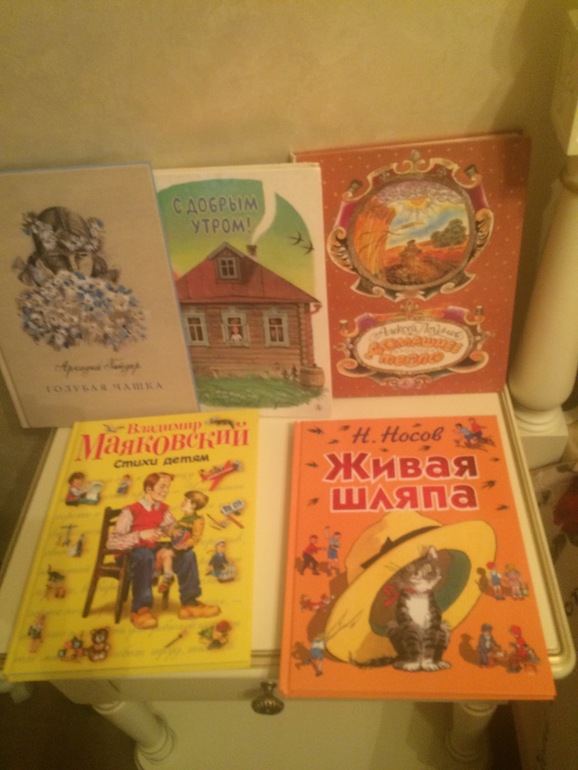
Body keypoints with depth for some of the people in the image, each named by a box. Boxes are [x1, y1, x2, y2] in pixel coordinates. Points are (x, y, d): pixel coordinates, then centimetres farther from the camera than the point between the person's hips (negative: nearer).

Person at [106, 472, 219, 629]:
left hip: (153, 551, 7)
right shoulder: (131, 511, -16)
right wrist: (140, 535, -36)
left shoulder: (163, 509, 5)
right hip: (130, 554, -7)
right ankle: (140, 609, -33)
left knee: (187, 554, -9)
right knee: (145, 555, -40)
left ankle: (189, 603, -4)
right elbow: (112, 541, -24)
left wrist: (183, 540, -19)